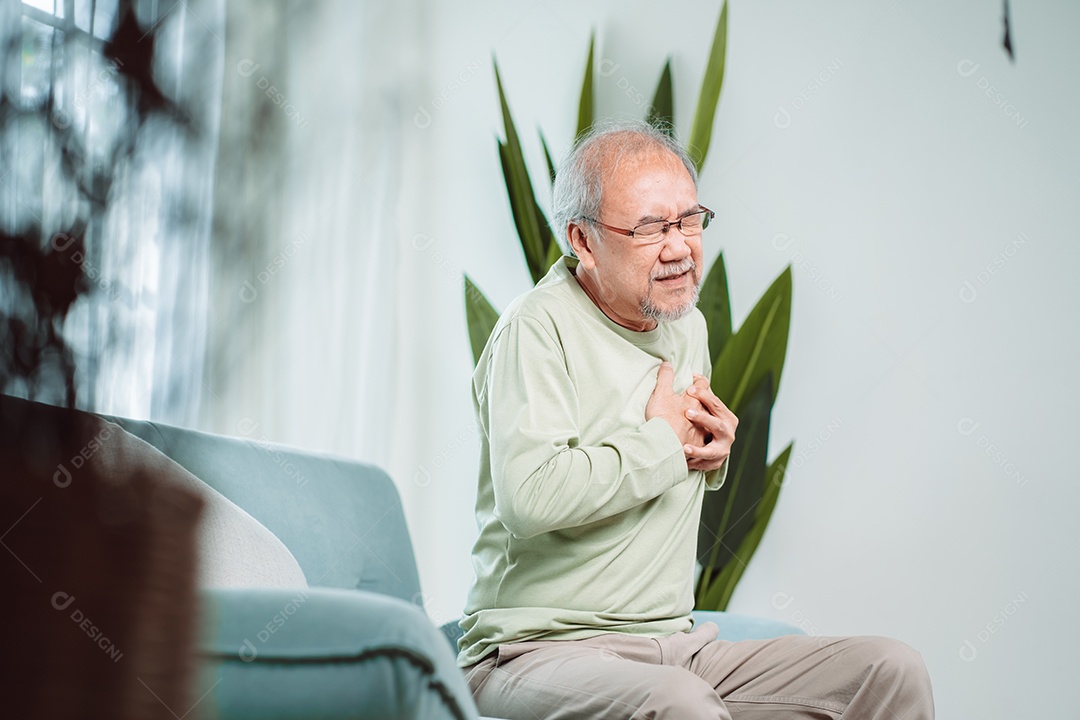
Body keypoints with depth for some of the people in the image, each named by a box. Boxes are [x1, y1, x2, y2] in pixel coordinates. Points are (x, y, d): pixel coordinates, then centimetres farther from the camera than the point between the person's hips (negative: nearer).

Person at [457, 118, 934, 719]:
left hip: (681, 646, 8)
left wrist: (712, 453, 6)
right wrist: (663, 443, -13)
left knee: (893, 670, -7)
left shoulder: (688, 326, 15)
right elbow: (529, 497, -28)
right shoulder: (538, 329, -12)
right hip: (541, 648, -7)